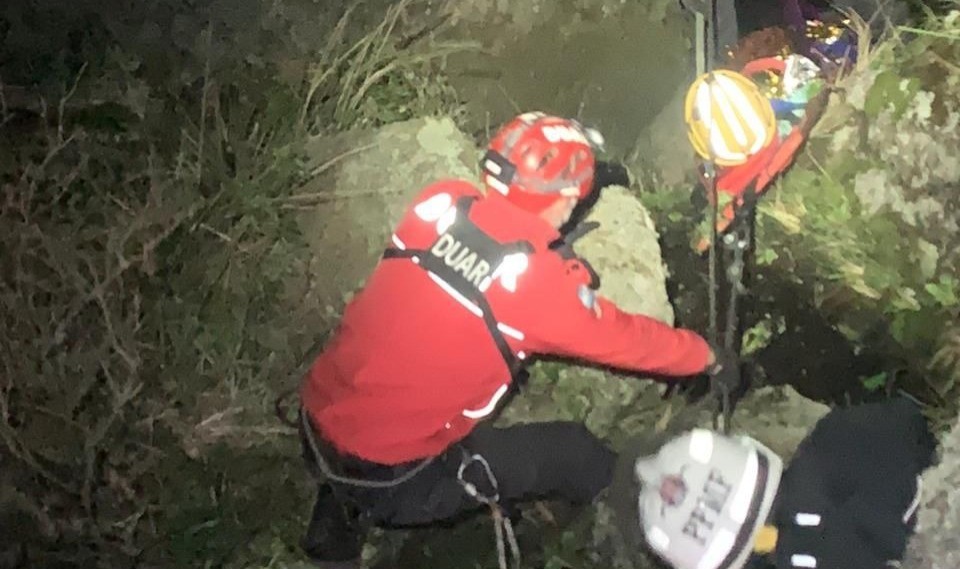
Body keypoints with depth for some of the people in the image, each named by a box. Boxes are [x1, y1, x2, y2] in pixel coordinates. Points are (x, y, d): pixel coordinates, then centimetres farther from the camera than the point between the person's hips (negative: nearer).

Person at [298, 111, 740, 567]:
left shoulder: (440, 202, -4)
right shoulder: (543, 282, -16)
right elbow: (628, 340, 0)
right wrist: (709, 358, 16)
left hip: (314, 426, 5)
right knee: (583, 457, 5)